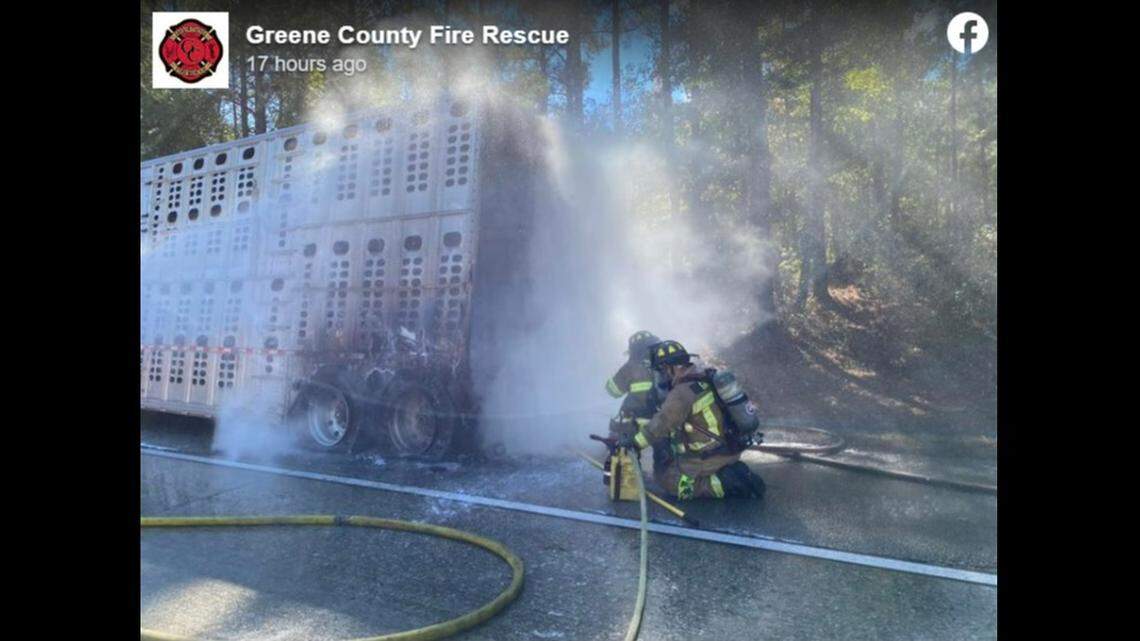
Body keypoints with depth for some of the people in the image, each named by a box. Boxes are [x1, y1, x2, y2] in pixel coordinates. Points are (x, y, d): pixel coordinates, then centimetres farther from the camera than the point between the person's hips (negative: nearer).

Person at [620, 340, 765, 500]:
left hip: (708, 459, -9)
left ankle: (722, 484, -8)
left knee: (664, 477, 2)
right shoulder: (707, 379, 7)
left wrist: (634, 441, -15)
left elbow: (662, 424, -24)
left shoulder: (682, 393, -22)